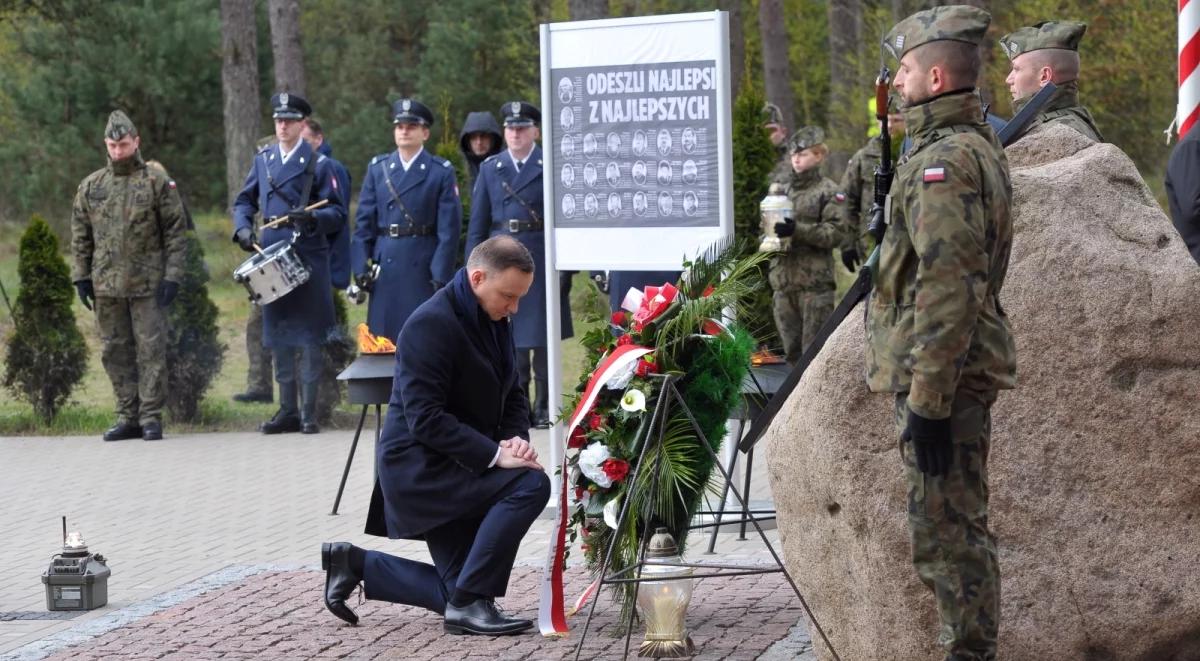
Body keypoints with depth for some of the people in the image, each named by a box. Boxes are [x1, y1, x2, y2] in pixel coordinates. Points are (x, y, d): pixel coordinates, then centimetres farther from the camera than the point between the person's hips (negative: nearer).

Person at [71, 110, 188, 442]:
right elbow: (80, 236, 13)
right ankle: (127, 417, 14)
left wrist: (173, 276, -9)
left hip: (148, 284, -4)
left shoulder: (158, 182, -1)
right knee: (115, 353, 7)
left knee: (151, 349, -4)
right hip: (106, 286, 4)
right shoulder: (90, 186, 9)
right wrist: (80, 277, 5)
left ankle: (151, 418, 1)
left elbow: (176, 231, -2)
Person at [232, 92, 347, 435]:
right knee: (278, 336, 8)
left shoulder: (318, 164, 0)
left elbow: (337, 213, -3)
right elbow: (245, 201, 18)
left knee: (309, 336, -3)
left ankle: (309, 411, 2)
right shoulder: (263, 160, 12)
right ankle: (287, 410, 15)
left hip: (308, 259, -4)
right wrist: (242, 227, -1)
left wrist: (312, 218, -22)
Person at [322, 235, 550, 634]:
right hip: (420, 467, -9)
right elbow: (425, 419, -25)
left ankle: (355, 563, 23)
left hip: (455, 467, 9)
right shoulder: (431, 324, -20)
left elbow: (512, 395, 15)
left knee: (459, 593, 9)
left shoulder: (494, 320, 7)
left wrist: (516, 437, -7)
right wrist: (494, 454, -28)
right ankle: (469, 603, -18)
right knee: (530, 485, -27)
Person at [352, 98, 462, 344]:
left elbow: (449, 229, -2)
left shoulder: (442, 172, 3)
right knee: (382, 339, 2)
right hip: (384, 265, 3)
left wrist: (441, 275, -9)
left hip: (424, 266, -3)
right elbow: (363, 222, 10)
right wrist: (360, 267, 1)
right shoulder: (377, 168, 12)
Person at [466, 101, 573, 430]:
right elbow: (477, 224, 9)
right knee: (509, 338, 5)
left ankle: (543, 406, 10)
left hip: (541, 261, -3)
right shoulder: (490, 168, 9)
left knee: (541, 336, 3)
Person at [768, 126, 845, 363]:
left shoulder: (828, 191, -1)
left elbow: (836, 233, -11)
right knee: (791, 347, 9)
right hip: (783, 280, 6)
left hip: (815, 281, -6)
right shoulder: (781, 191, 16)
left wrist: (797, 230, -19)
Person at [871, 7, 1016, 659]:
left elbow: (949, 287, -24)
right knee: (956, 530, 16)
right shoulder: (980, 146, 16)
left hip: (939, 374, -11)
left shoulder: (944, 159, -17)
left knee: (947, 532, -6)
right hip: (968, 371, 11)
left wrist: (927, 399, -24)